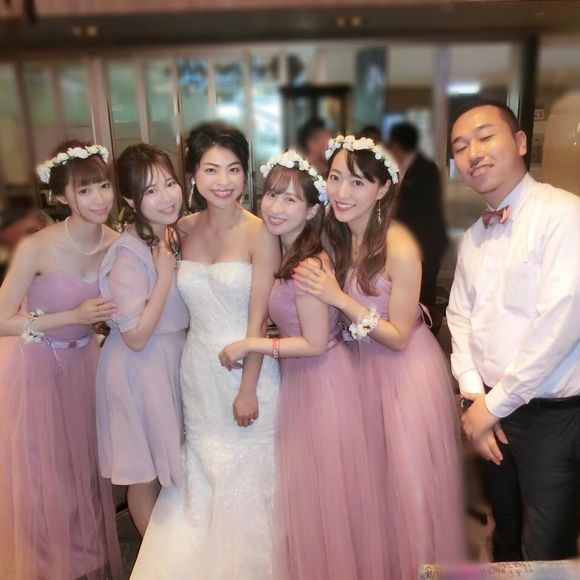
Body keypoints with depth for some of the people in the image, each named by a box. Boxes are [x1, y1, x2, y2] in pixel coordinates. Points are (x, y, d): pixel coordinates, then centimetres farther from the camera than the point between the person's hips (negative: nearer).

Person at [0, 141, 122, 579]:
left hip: (83, 365, 4)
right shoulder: (37, 249, -26)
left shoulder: (117, 243, -11)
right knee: (41, 475, 13)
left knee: (85, 466, 21)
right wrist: (73, 317, -24)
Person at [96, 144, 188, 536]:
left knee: (172, 463, 24)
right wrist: (165, 274, -26)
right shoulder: (129, 254, -23)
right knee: (145, 473, 12)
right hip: (140, 368, -8)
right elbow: (136, 337, -24)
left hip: (175, 359, 8)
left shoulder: (174, 235, 1)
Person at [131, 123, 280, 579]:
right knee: (200, 477, 19)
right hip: (197, 371, 5)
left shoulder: (260, 233, -13)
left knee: (246, 481, 12)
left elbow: (258, 319, -14)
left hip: (247, 368, -4)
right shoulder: (184, 229, 2)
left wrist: (247, 389, -13)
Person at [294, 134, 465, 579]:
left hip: (406, 371, -6)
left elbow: (398, 337, -20)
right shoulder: (337, 236, -4)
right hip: (363, 366, 7)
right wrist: (315, 288, -12)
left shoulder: (399, 247, -25)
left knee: (408, 484, 11)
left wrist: (338, 298, -27)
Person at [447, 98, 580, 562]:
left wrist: (495, 403, -17)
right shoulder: (474, 237, 9)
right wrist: (473, 394, -6)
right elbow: (460, 316, 8)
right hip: (492, 412, 6)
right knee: (507, 541, 23)